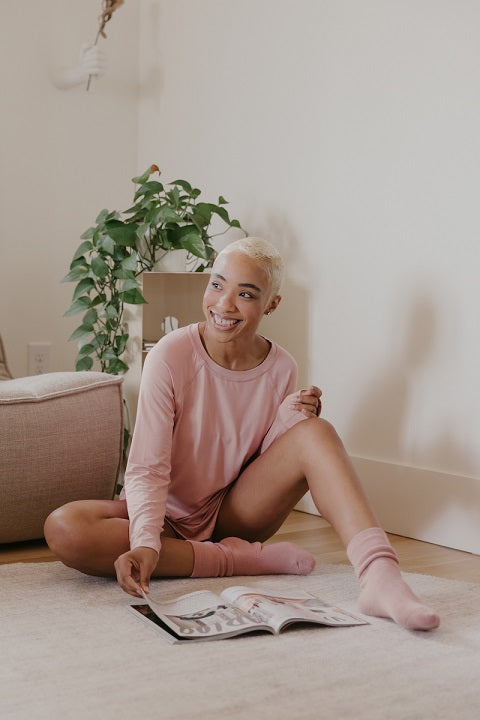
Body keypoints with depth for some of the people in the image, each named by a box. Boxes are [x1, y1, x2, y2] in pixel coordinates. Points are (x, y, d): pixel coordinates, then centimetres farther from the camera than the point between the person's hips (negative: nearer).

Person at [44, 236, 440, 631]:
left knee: (316, 432, -22)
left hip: (234, 515, 2)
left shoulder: (281, 368, -7)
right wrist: (145, 543, -39)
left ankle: (380, 578, -41)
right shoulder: (171, 356, -18)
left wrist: (289, 421, -19)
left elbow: (269, 462, 3)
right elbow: (147, 469, -21)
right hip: (170, 516, -2)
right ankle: (239, 559, -25)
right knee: (63, 529, -33)